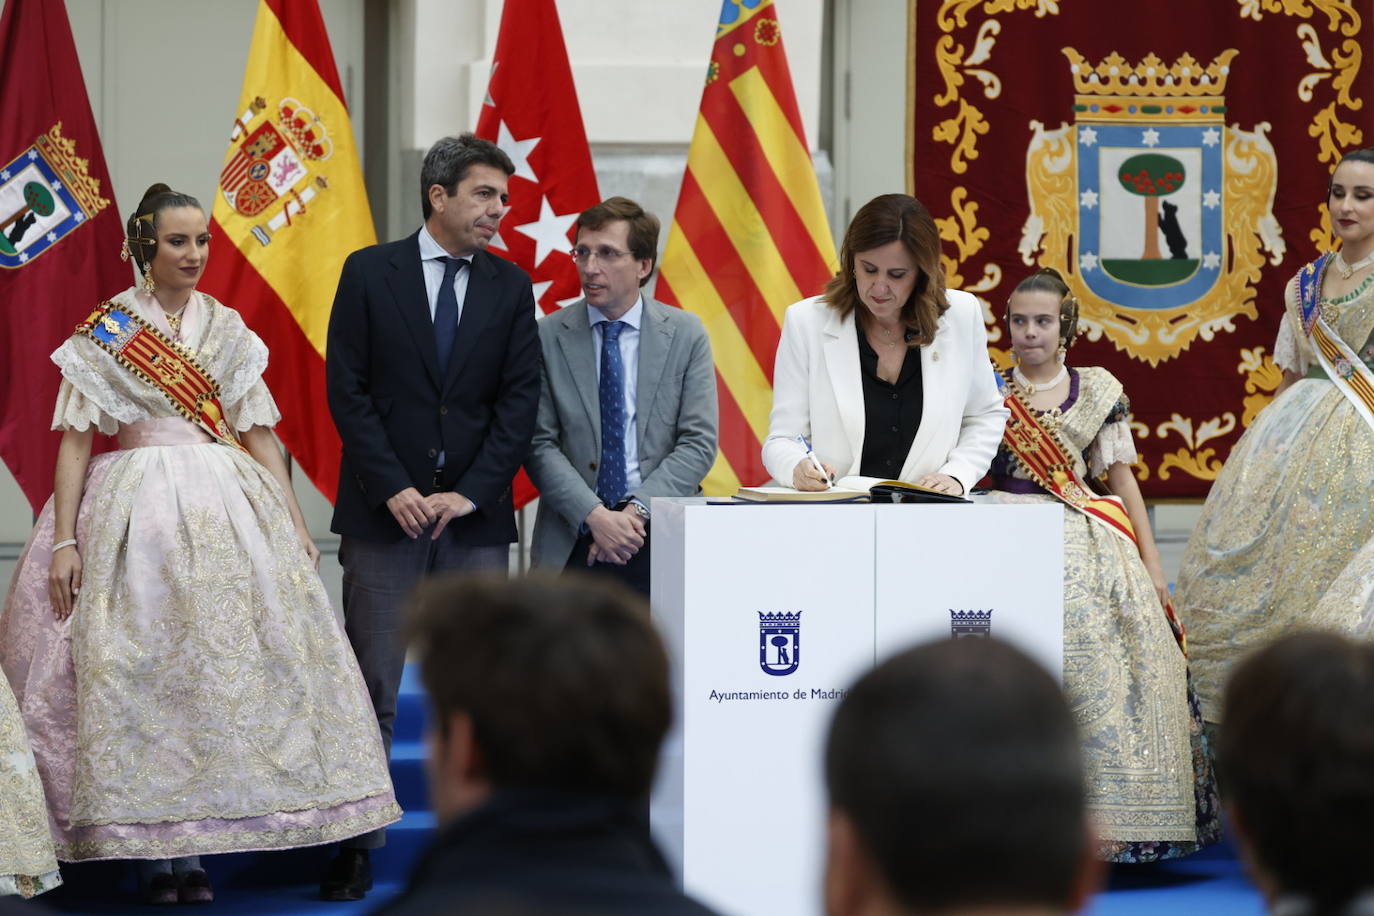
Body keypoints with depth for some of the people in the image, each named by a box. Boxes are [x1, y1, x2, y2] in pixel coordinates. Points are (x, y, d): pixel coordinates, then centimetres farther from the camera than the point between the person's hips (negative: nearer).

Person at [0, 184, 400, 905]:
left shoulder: (228, 331, 10)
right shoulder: (104, 330, 1)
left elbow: (259, 434, 11)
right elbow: (75, 440, -1)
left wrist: (294, 526, 4)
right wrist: (63, 540, -9)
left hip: (226, 510, 3)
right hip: (131, 511, -3)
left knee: (215, 668, -2)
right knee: (135, 670, -6)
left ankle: (192, 846, 5)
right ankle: (148, 849, 3)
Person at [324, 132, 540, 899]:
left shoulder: (510, 286, 7)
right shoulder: (370, 273, 1)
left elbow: (520, 400, 3)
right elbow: (348, 390, -2)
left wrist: (471, 492, -8)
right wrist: (393, 489, -11)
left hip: (476, 516, 2)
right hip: (385, 512, -2)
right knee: (371, 687, 0)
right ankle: (357, 844, 4)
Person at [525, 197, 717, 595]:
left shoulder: (686, 334, 4)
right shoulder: (548, 337, 2)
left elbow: (698, 442, -1)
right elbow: (540, 445, -3)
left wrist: (637, 509, -12)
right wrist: (594, 515, -15)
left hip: (660, 533, 0)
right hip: (572, 543, 0)